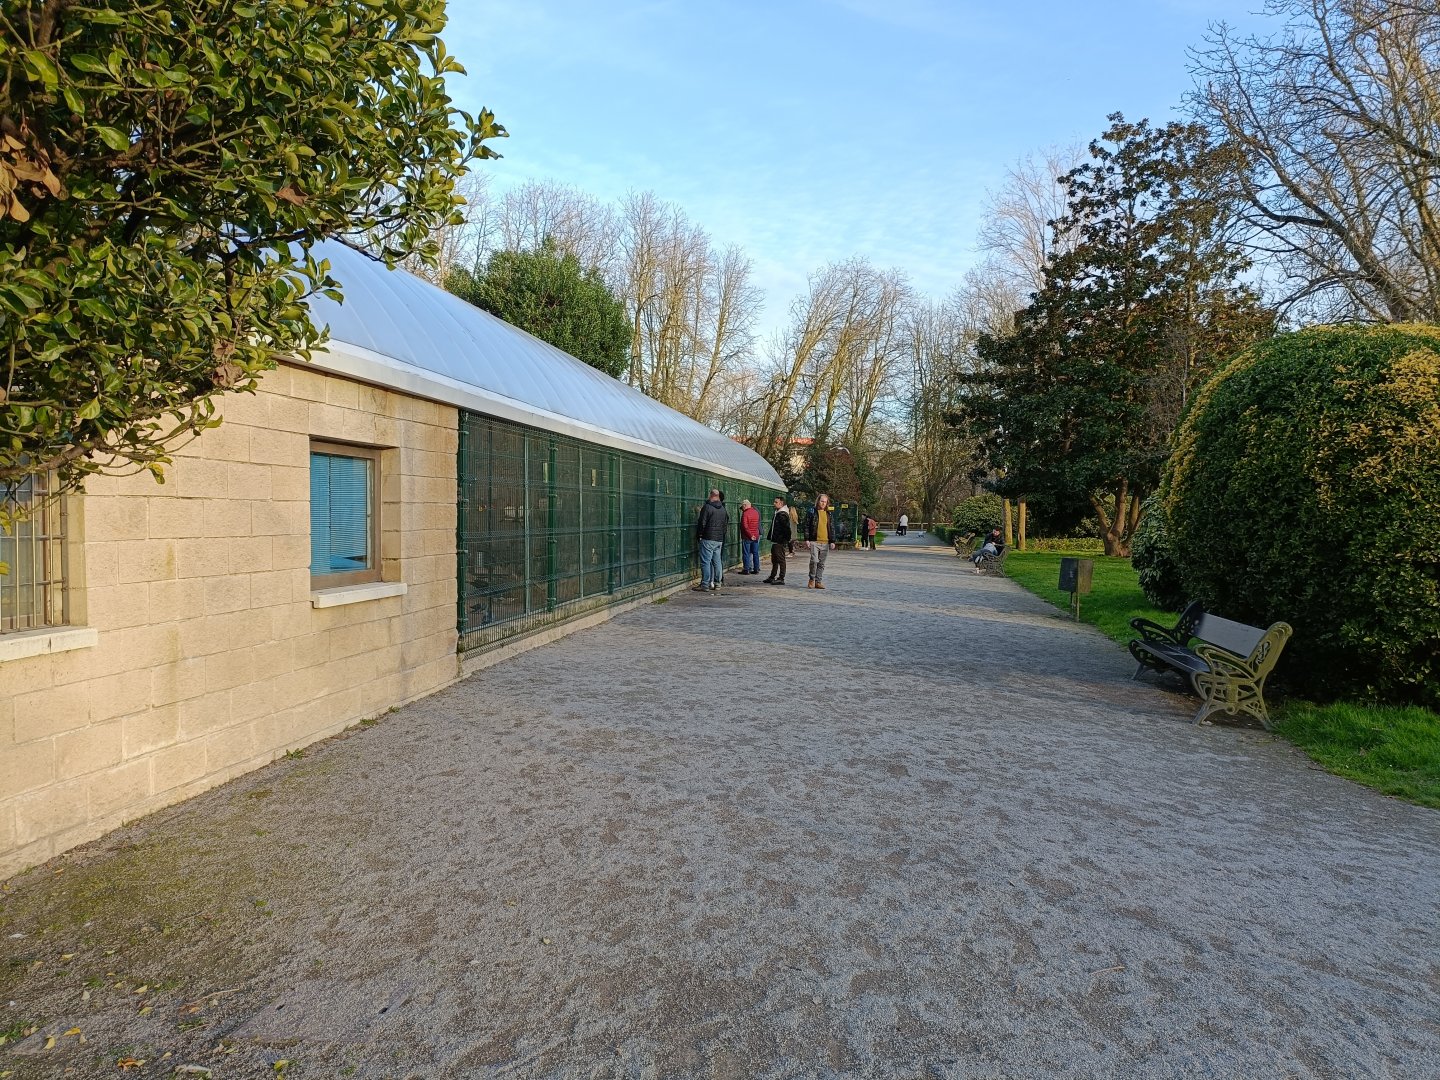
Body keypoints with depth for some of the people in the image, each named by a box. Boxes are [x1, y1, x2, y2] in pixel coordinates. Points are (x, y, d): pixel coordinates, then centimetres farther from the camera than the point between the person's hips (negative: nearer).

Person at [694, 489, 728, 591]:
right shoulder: (723, 509, 11)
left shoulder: (707, 507, -10)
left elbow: (702, 523, -11)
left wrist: (698, 535, 0)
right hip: (719, 539, 7)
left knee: (706, 562, -5)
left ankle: (705, 585, -7)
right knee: (716, 561, 12)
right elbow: (726, 524, 17)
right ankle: (717, 583, 16)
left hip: (708, 539, -7)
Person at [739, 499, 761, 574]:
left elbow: (745, 526, -21)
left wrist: (750, 535, -17)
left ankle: (746, 569, 2)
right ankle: (756, 569, 14)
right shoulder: (756, 512, 8)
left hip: (747, 537, -7)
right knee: (755, 553, 11)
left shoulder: (745, 513, -15)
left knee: (746, 553, 1)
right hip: (756, 536, 7)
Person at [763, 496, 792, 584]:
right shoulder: (777, 513, 15)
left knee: (780, 560, -4)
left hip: (780, 542, -10)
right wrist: (771, 537, 21)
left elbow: (787, 529, -20)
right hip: (775, 541, 10)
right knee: (774, 560, 16)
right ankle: (772, 577, 25)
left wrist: (788, 540, -19)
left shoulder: (783, 514, -16)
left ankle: (781, 578, 0)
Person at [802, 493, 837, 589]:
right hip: (814, 541, -4)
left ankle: (818, 581, 13)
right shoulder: (811, 512, 3)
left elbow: (832, 528, 15)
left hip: (825, 542, 4)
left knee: (821, 563, 6)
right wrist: (807, 539, -6)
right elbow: (806, 526, 1)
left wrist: (832, 541, 8)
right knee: (814, 560, -13)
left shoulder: (830, 514, 13)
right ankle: (812, 579, 5)